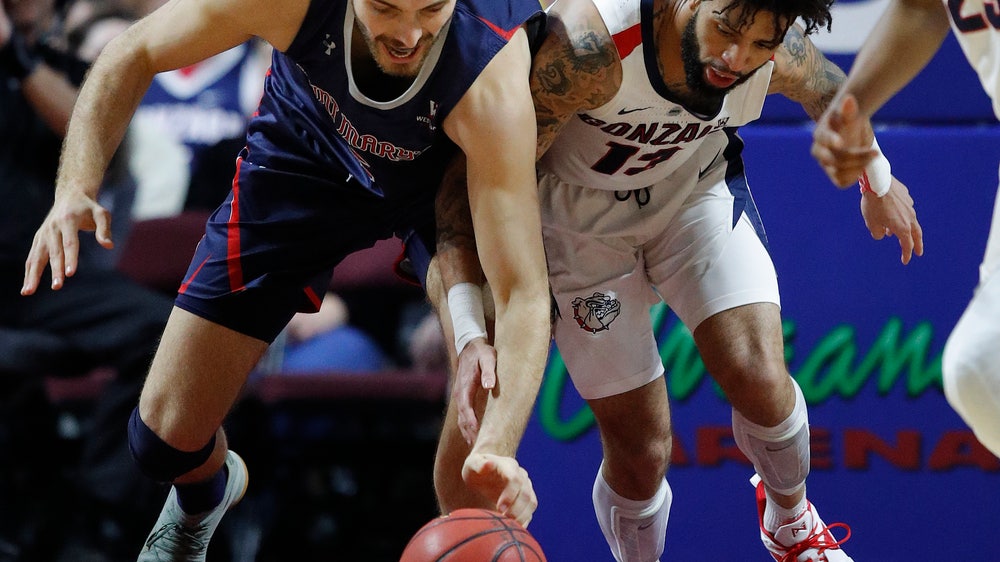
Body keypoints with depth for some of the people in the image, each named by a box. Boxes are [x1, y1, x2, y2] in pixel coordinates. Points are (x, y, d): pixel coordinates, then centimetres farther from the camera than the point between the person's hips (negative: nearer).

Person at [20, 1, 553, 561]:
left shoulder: (493, 86, -43)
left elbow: (522, 293, -44)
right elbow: (133, 55, -20)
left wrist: (497, 448, -60)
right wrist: (77, 187, -36)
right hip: (307, 161, 1)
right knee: (165, 438, -1)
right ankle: (201, 501, 37)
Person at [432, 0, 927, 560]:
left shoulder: (783, 57, -25)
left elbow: (830, 92, 2)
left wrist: (879, 182, 20)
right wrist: (472, 332, -45)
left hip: (696, 188, 3)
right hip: (581, 212, -3)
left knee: (761, 381, -14)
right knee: (639, 448, -5)